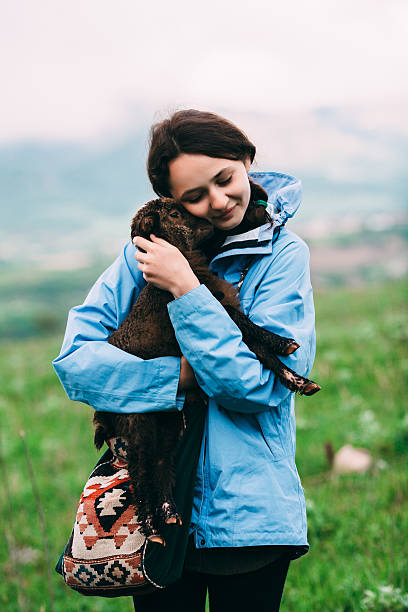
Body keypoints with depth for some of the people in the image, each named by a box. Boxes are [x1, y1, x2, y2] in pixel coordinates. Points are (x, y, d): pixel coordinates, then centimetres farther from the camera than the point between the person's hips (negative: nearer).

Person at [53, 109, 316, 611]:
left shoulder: (283, 255, -6)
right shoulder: (149, 248, -1)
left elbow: (256, 385, -15)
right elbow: (74, 359, -7)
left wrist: (186, 289, -19)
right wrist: (178, 377, -18)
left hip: (248, 512, -1)